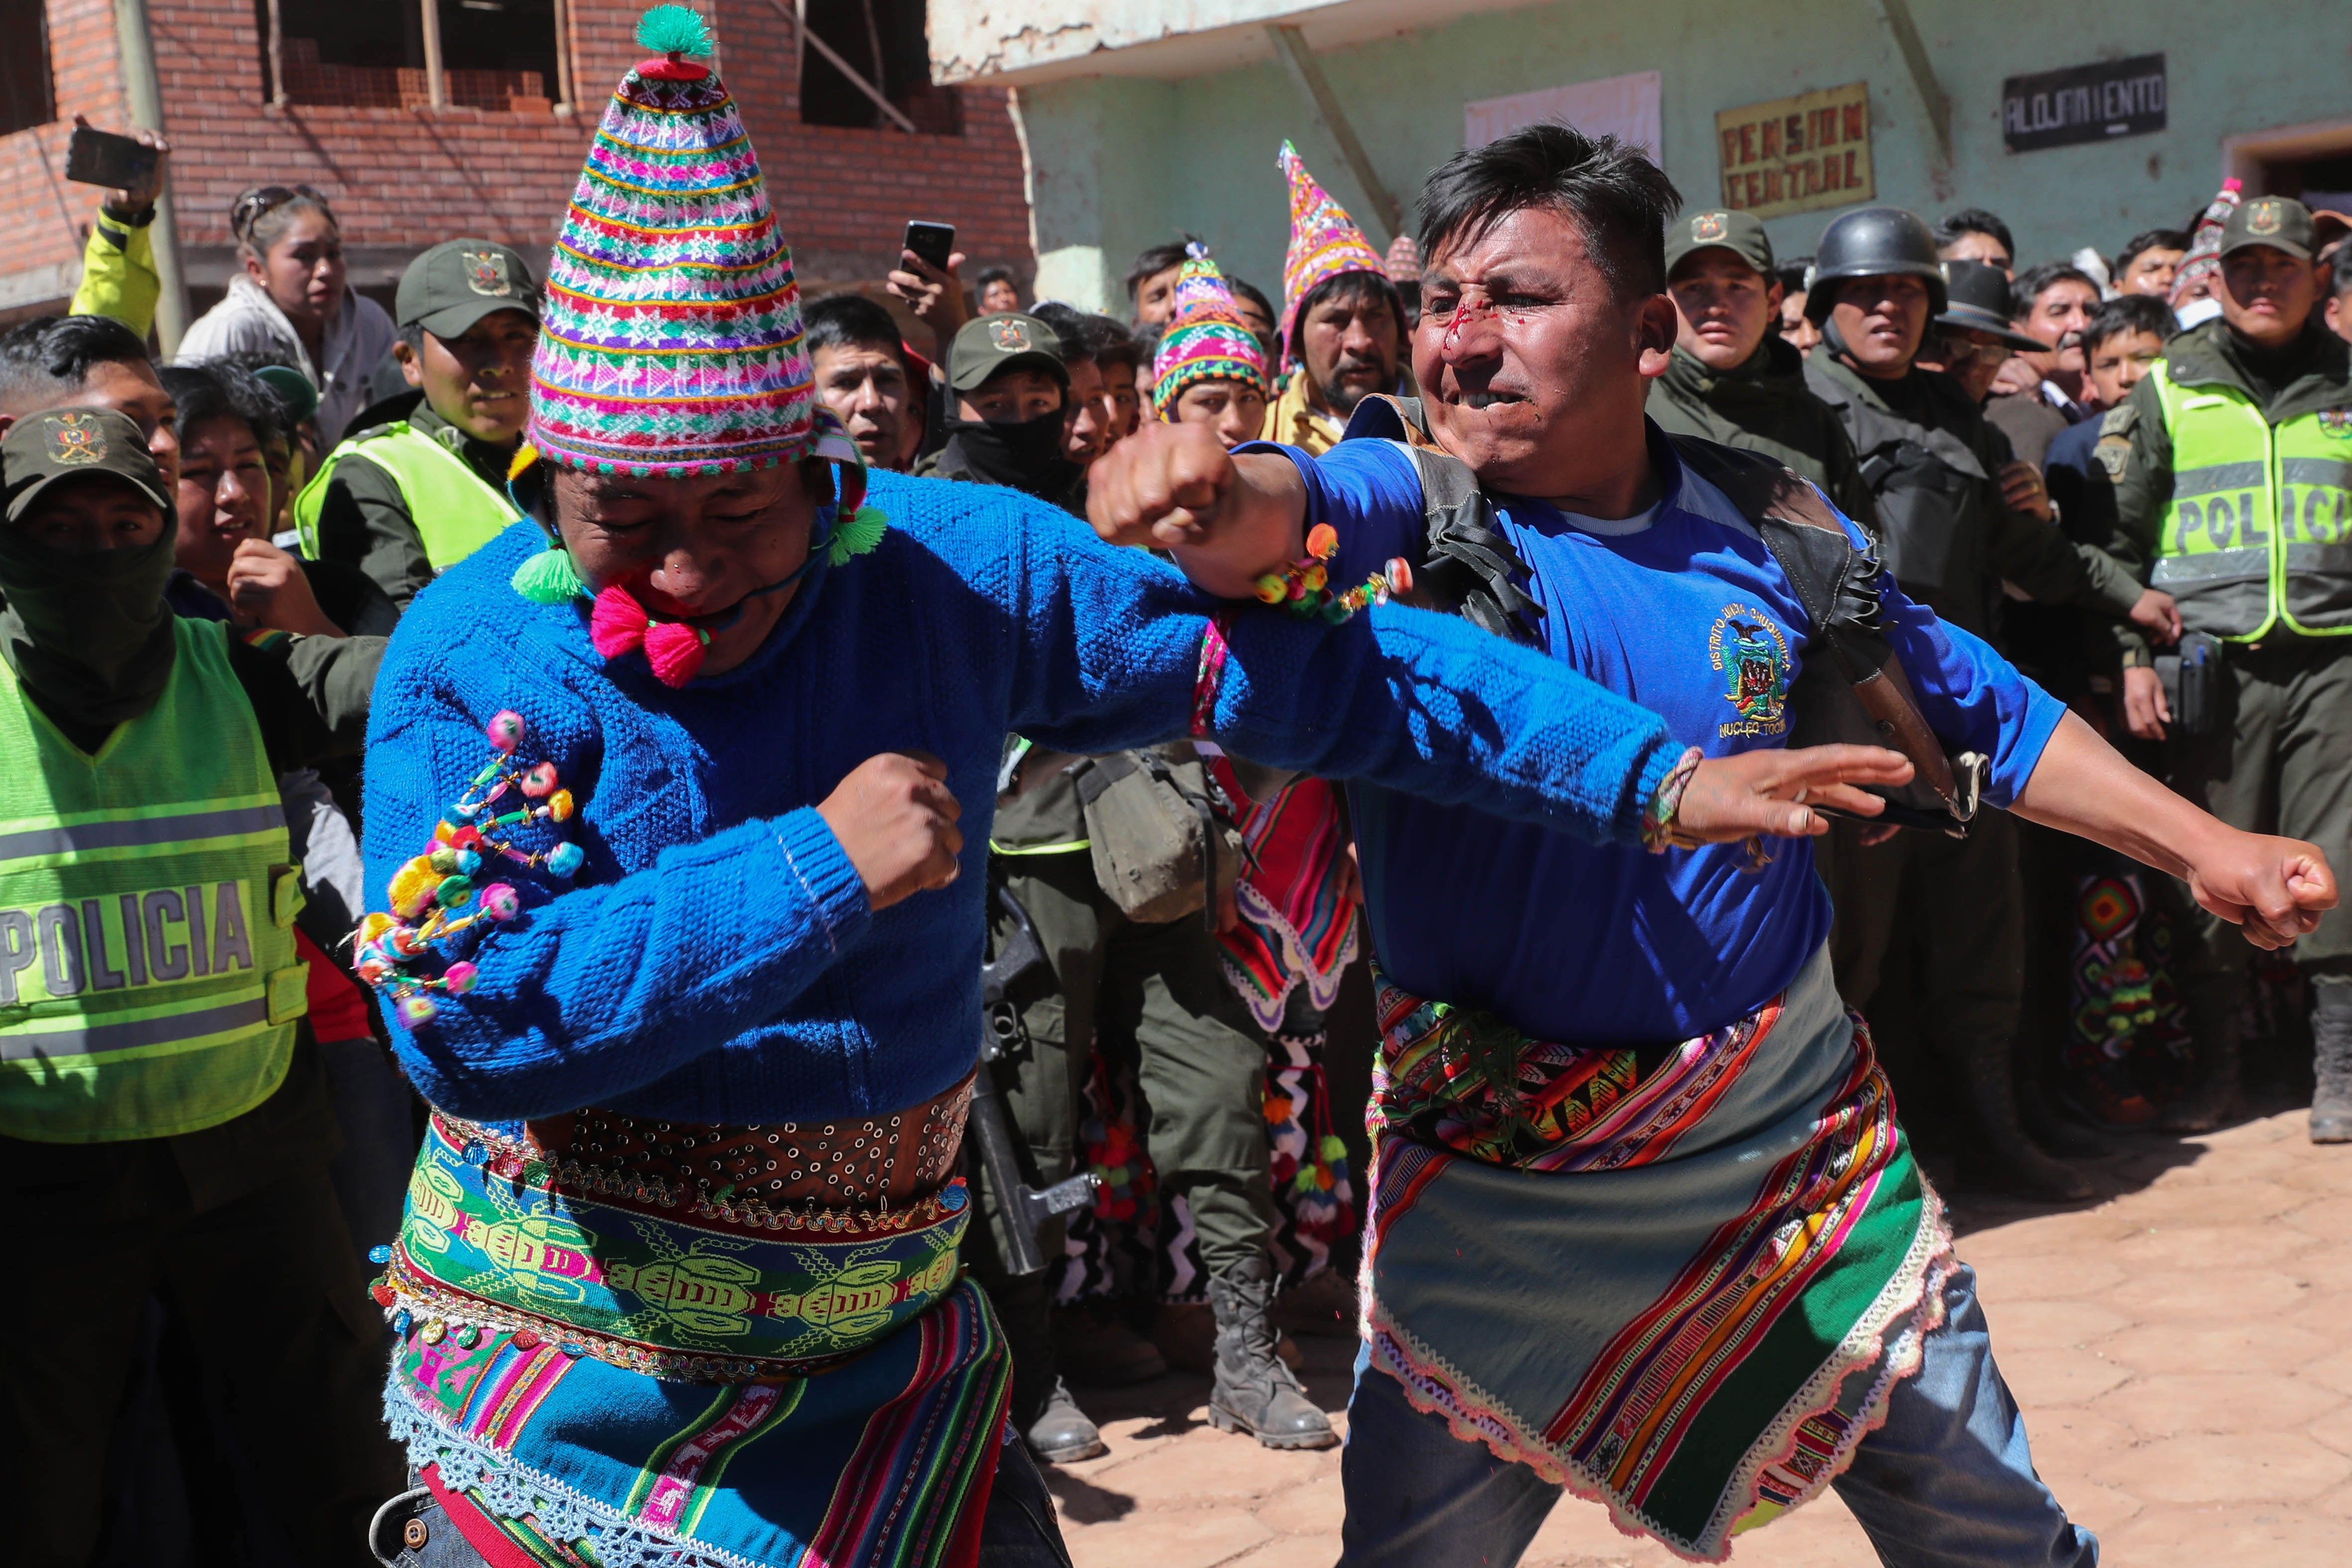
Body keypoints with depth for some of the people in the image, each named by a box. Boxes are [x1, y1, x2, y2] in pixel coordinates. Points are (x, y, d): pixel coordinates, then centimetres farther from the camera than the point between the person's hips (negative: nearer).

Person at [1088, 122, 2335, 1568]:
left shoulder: (1766, 517, -2)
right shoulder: (1412, 501, -11)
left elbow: (1980, 708, 11)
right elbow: (1296, 509, -34)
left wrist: (2206, 844, 6)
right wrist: (1202, 487, -56)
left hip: (1801, 1126, 3)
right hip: (1500, 1172, -2)